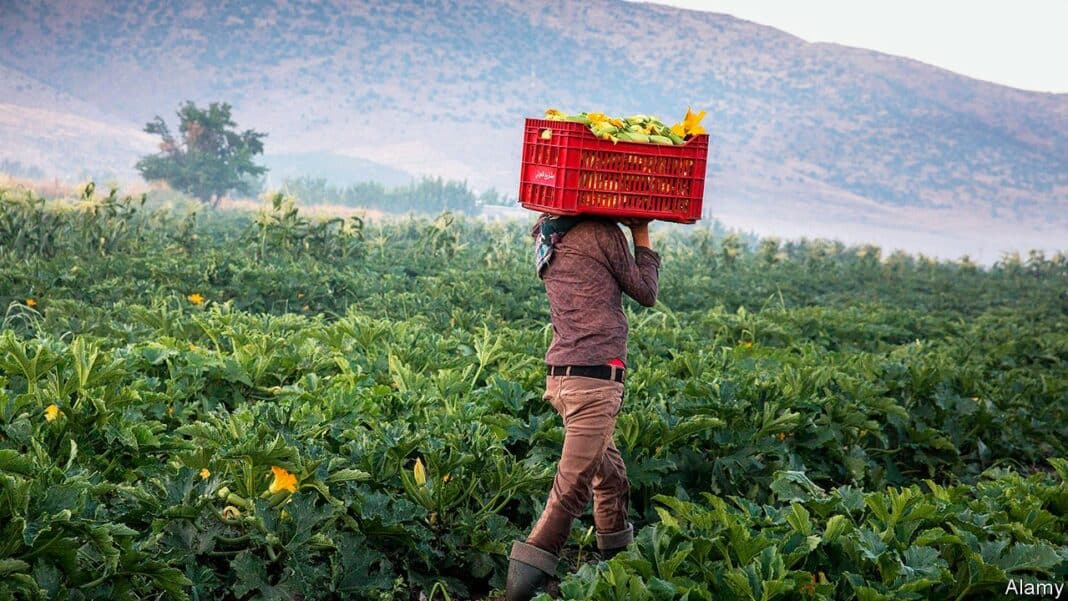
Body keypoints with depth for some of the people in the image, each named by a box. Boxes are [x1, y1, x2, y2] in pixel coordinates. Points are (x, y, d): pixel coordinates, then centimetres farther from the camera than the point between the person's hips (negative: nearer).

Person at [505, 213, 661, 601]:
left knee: (610, 474, 21)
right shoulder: (602, 232, -7)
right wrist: (642, 235, 13)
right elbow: (646, 293, 4)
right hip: (595, 379, -8)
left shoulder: (546, 236, 12)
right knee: (573, 488, -9)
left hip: (559, 376, 8)